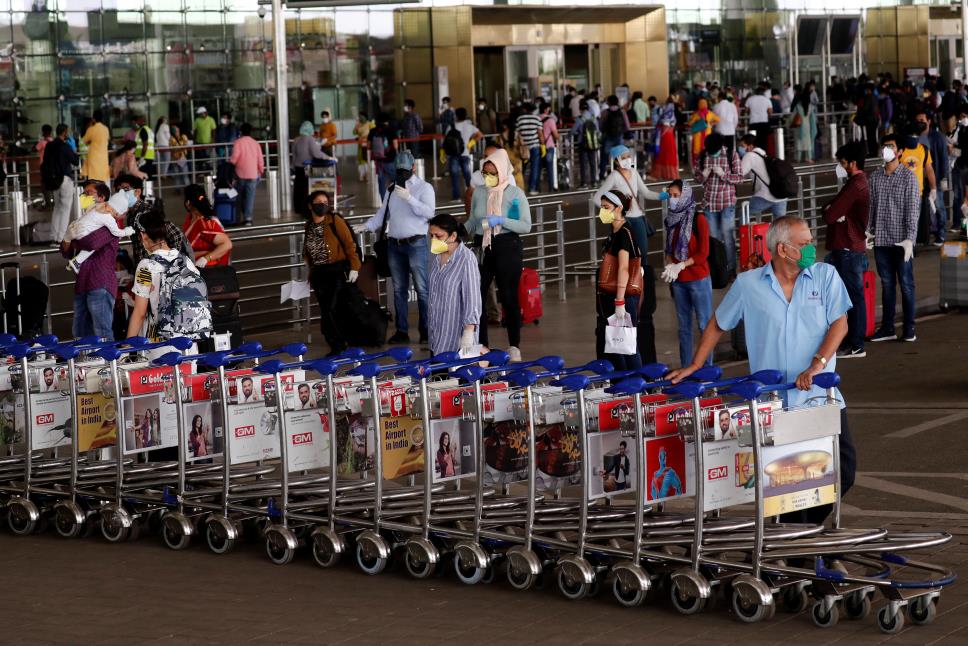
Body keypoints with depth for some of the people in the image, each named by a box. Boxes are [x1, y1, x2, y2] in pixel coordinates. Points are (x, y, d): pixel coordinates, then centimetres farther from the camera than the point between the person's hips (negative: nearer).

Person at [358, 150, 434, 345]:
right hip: (395, 245, 6)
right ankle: (401, 331, 13)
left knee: (422, 289, -7)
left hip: (416, 243, -6)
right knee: (399, 290, 8)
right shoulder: (391, 190, 16)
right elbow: (382, 215, 18)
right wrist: (365, 227, 4)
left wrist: (409, 198, -23)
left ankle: (426, 331, -4)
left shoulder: (424, 188, 0)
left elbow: (429, 212, -14)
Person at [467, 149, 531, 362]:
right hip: (482, 247, 4)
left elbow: (526, 226, -8)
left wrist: (501, 220, -20)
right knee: (476, 295, -2)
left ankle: (514, 346, 8)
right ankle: (481, 345, 8)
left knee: (508, 296, -1)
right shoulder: (479, 194, 10)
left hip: (507, 247, -4)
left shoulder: (515, 194, -3)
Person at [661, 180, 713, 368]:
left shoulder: (698, 219, -9)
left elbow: (703, 253, -11)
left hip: (698, 279, -6)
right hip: (678, 281, 6)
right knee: (684, 326, 11)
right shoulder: (672, 220, 9)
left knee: (704, 324, -4)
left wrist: (680, 266, -16)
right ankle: (685, 367, 17)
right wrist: (670, 265, -3)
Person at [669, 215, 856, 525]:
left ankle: (809, 523, 16)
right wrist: (694, 366, 12)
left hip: (820, 394, 1)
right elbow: (717, 325, 16)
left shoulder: (825, 276, 4)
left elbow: (839, 324, -4)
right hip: (772, 402, -1)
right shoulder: (748, 284, 4)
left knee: (843, 470, -4)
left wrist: (817, 364, -18)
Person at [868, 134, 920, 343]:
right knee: (886, 284, 9)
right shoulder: (875, 176, 8)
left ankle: (909, 328, 9)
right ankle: (887, 328, 15)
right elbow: (871, 206, 12)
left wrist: (910, 238, -14)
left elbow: (913, 208, -8)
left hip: (901, 240, -4)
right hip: (881, 240, 4)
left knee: (906, 283, 2)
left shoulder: (908, 176, -4)